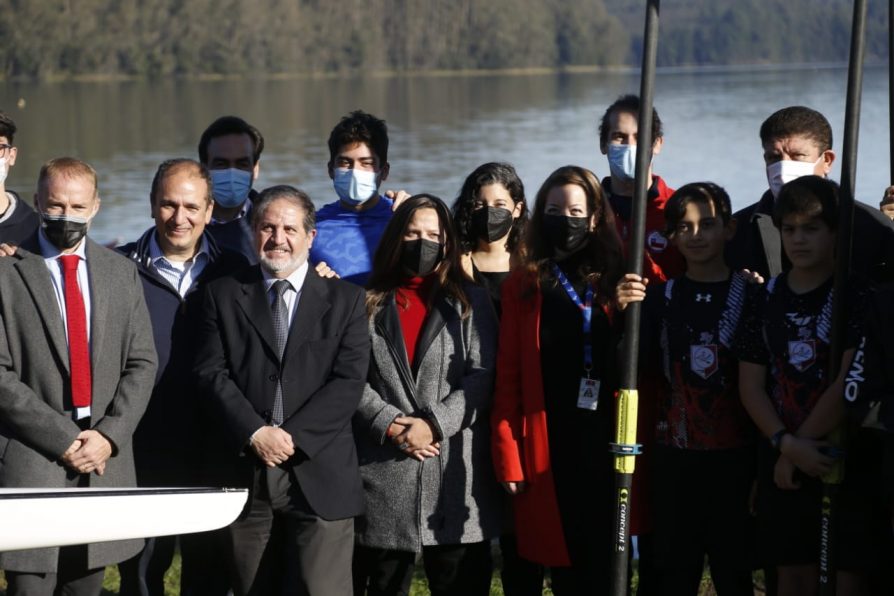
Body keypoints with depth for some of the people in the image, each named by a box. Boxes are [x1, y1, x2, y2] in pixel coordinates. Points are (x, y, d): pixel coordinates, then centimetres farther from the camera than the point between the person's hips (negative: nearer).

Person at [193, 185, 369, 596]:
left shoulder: (345, 300, 9)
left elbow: (349, 381, -1)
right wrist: (255, 434, -13)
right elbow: (211, 374, 1)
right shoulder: (223, 295, 11)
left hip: (320, 477, -1)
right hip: (244, 476, 1)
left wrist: (293, 437, -12)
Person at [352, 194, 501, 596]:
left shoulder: (471, 303, 11)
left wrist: (434, 424, -13)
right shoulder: (368, 303, 11)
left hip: (455, 475, -1)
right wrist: (392, 426, -12)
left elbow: (481, 377, -1)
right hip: (383, 476, 1)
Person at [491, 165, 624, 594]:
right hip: (548, 449, 0)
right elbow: (508, 377, 3)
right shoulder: (524, 285, 8)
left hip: (608, 445, 0)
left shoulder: (617, 279, 7)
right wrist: (508, 457, -3)